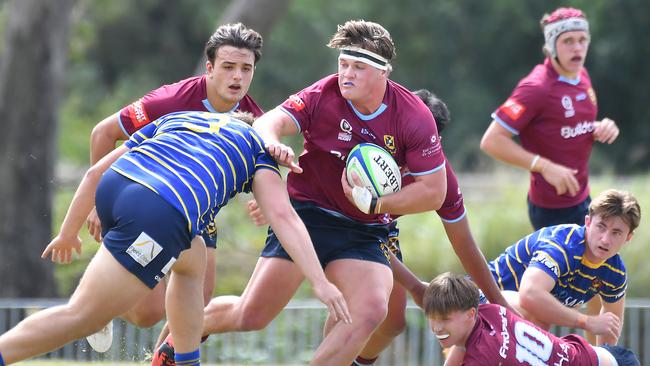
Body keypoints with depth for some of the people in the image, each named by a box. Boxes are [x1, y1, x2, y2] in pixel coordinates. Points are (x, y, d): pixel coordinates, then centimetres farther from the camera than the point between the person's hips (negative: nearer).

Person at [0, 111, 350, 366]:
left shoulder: (173, 119, 36)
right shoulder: (255, 144, 25)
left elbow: (95, 172, 33)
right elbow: (282, 216, 9)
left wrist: (69, 232, 44)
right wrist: (320, 282, 4)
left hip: (113, 186, 6)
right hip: (161, 216, -6)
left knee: (191, 261, 32)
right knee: (81, 317, -5)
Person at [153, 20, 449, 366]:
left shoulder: (415, 117, -12)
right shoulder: (322, 96, -14)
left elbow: (434, 191, -10)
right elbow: (269, 122, -24)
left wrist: (374, 203, -20)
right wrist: (271, 141, -49)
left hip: (366, 230, 2)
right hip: (307, 212, -1)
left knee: (371, 311, -25)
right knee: (250, 316, -2)